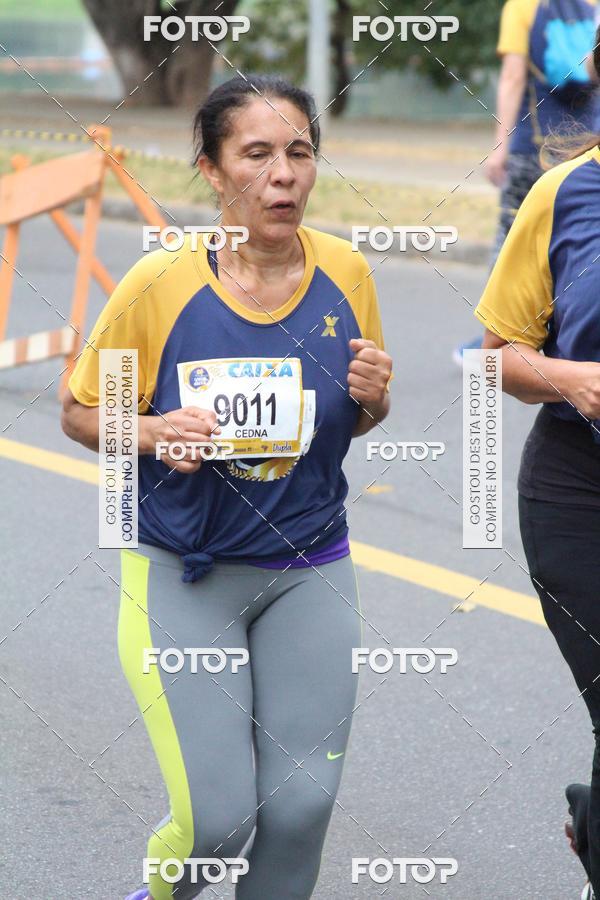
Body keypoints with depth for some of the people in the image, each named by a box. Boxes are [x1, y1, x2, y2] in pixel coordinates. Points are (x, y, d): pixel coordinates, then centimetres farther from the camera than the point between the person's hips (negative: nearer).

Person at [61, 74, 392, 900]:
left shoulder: (345, 273, -4)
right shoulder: (160, 283, -14)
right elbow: (81, 413, -1)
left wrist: (372, 398, -11)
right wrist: (158, 432, -21)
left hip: (310, 571, 3)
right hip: (182, 573, -3)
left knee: (303, 803, -4)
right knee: (217, 817, -8)